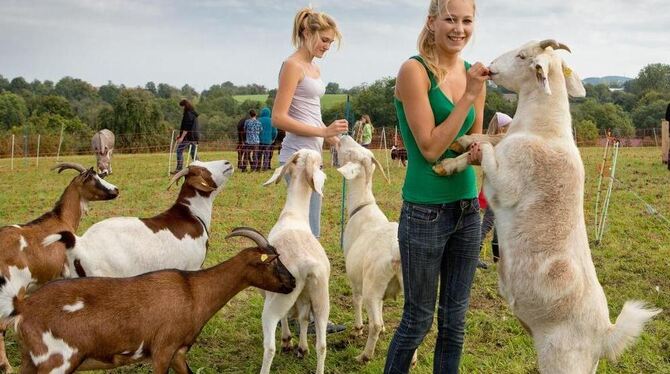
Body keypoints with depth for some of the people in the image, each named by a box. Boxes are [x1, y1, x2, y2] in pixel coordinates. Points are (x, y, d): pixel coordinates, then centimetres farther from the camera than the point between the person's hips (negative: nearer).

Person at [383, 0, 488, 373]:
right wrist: (468, 96, -17)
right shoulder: (415, 70, -11)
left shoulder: (473, 73, 7)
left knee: (455, 318, 14)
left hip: (468, 208, 6)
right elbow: (431, 148, -15)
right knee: (419, 319, 7)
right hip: (426, 212, -6)